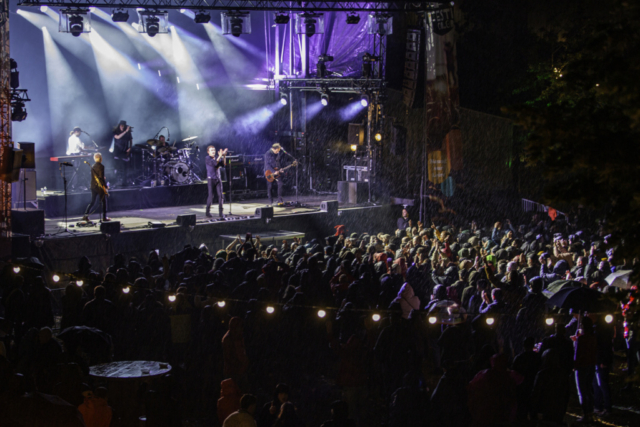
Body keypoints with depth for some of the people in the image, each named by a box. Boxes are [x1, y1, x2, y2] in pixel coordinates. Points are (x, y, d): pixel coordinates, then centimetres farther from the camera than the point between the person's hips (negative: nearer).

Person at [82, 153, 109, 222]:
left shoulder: (92, 167, 9)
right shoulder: (101, 166, -13)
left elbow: (93, 177, 14)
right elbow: (102, 178, -18)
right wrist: (105, 187, -13)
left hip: (93, 187, 6)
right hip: (100, 187, -6)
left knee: (92, 202, 10)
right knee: (103, 202, 6)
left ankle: (86, 215, -1)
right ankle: (104, 218, 9)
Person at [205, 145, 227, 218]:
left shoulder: (217, 159, 13)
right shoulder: (207, 159, -3)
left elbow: (223, 165, 0)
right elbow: (214, 164, -19)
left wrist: (224, 156, -12)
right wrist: (220, 156, -26)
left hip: (218, 179, 5)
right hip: (211, 179, -5)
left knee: (220, 195, -3)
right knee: (211, 196, -6)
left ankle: (220, 212, 0)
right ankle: (208, 212, 7)